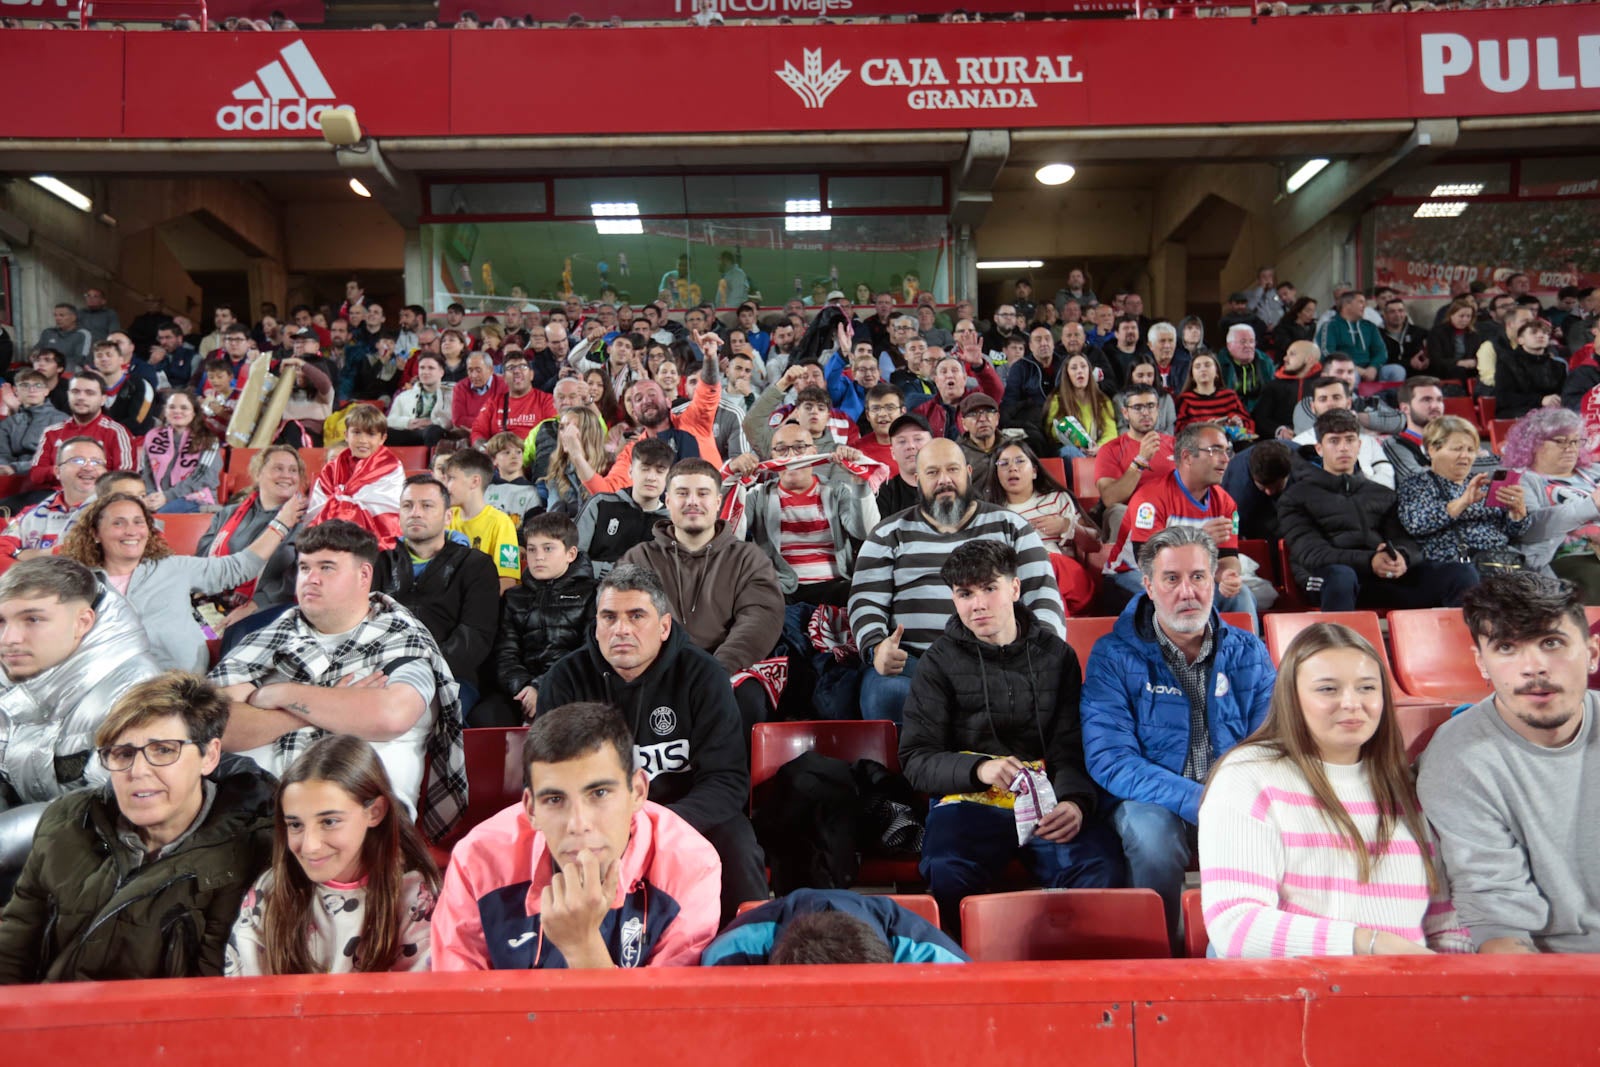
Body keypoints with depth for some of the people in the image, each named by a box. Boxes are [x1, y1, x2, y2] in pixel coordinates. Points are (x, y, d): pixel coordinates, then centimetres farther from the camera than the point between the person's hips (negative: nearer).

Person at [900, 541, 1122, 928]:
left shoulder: (1056, 655, 15)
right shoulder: (940, 661, 9)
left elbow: (1072, 750, 8)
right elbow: (915, 760, 3)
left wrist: (1075, 802, -15)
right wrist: (979, 769, -16)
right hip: (970, 801, -1)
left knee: (1101, 871, -30)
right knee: (947, 874, -34)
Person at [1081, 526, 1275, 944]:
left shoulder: (1249, 654, 7)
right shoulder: (1114, 657, -5)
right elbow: (1110, 760, -14)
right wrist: (1196, 800, -28)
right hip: (1153, 801, -2)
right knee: (1151, 829, -35)